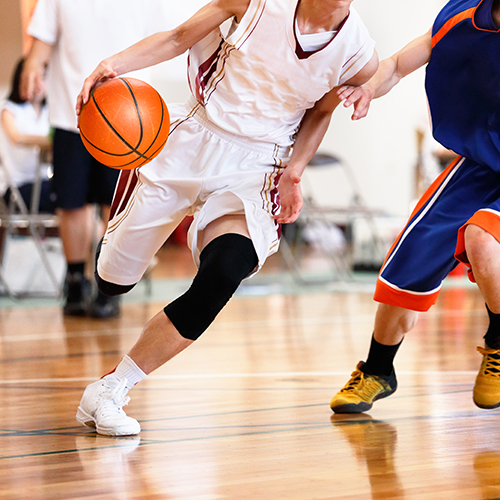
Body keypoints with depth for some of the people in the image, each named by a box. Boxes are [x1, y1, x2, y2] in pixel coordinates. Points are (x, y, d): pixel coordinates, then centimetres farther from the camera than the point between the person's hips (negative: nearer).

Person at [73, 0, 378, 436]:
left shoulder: (359, 55, -10)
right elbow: (179, 39, -2)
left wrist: (293, 172, -4)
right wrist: (115, 64, -18)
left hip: (254, 170, -1)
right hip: (190, 140, 1)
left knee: (222, 275, -29)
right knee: (112, 280, 11)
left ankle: (108, 393, -14)